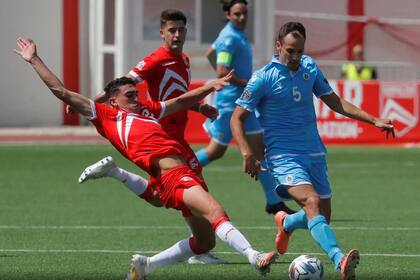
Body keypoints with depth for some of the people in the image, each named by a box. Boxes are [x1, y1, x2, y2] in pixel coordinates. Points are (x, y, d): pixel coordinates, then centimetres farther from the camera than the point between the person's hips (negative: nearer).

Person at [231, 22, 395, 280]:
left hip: (314, 153, 6)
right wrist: (247, 154, -19)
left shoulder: (310, 67, 6)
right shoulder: (263, 78, -10)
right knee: (312, 201, -29)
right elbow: (237, 118, -6)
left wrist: (374, 120, 9)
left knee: (323, 217, 9)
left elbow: (335, 102, 17)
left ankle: (286, 224, 43)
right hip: (284, 155, -6)